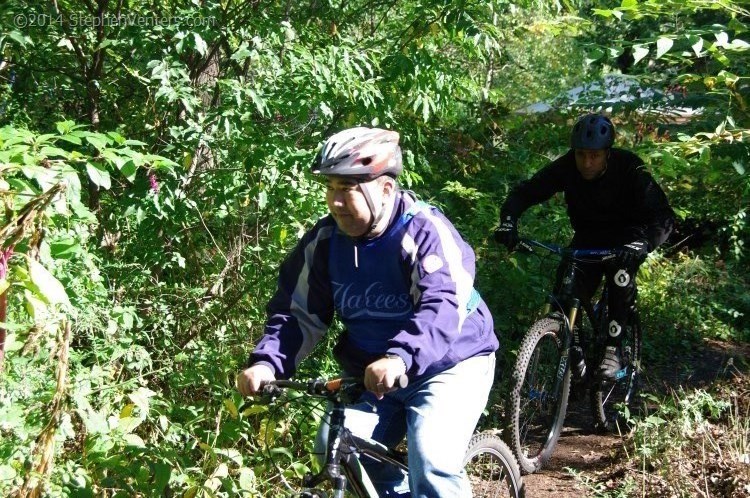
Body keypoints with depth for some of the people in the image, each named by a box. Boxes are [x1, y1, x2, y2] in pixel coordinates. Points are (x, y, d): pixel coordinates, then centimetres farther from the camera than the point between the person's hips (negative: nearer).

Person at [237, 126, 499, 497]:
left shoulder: (426, 232, -21)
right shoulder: (325, 241, -5)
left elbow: (443, 307, -35)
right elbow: (298, 312, -2)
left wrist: (400, 357, -53)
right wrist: (267, 363, -21)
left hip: (450, 365, -5)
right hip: (373, 375, 6)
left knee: (432, 464, -24)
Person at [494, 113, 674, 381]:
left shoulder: (629, 168, -27)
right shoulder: (566, 166, -20)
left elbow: (663, 216, -34)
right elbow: (525, 192, -16)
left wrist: (641, 243, -54)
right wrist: (508, 221, -37)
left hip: (624, 238, -2)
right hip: (588, 238, 3)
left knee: (621, 271, -34)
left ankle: (613, 347, -21)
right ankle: (573, 346, 7)